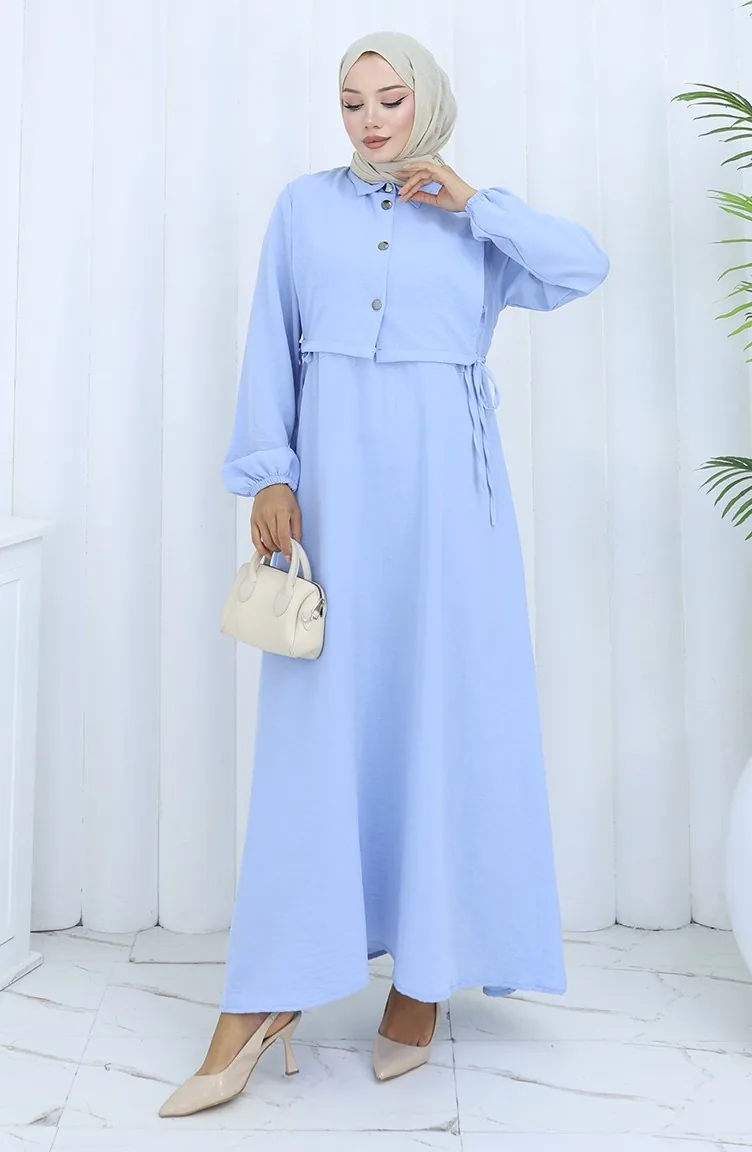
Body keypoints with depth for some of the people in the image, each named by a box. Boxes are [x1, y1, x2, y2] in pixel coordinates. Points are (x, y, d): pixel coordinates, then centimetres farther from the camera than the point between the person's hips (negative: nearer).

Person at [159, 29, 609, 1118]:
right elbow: (270, 349, 7)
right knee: (315, 717, -4)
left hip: (445, 485, 1)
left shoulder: (477, 221, 15)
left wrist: (472, 200, 1)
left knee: (444, 707, -1)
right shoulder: (305, 205, 14)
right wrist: (269, 475, -3)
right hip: (334, 481, 0)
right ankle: (266, 994, 2)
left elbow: (584, 266, 1)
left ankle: (426, 968, 12)